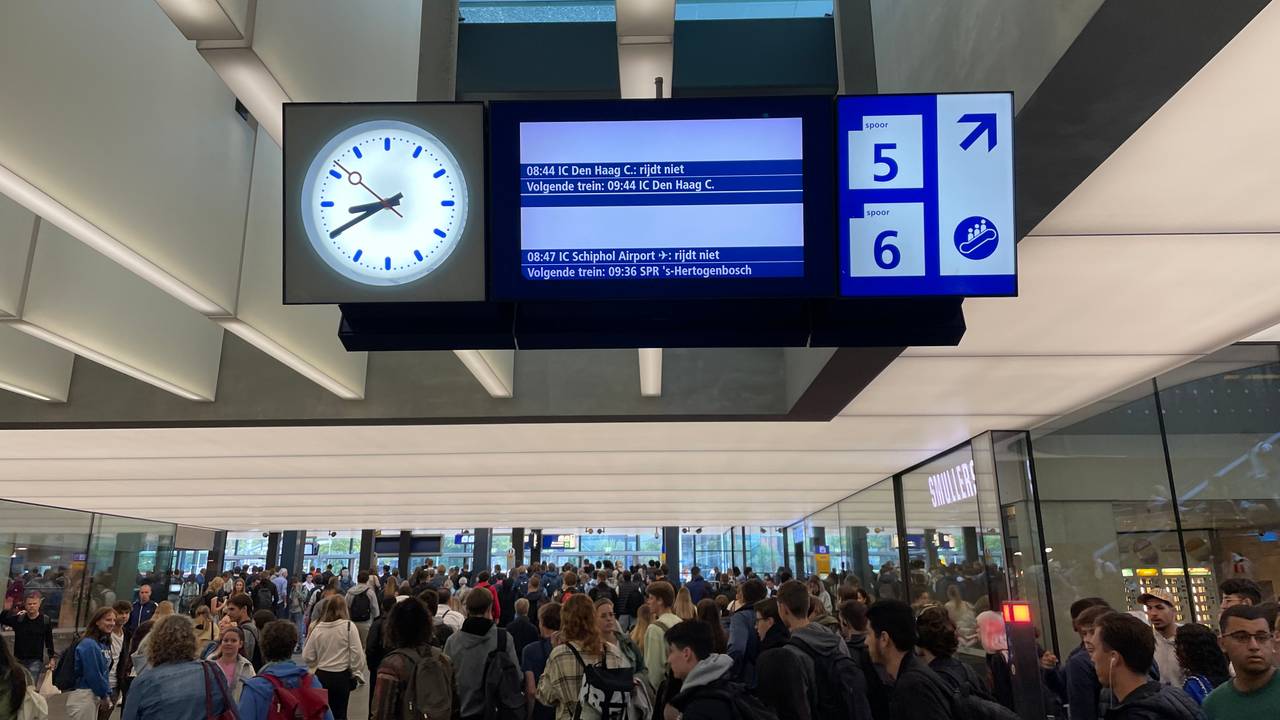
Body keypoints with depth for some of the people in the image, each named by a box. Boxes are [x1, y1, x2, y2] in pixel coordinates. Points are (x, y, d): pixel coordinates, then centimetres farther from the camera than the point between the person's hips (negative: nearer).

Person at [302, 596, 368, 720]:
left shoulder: (317, 628, -4)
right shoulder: (348, 626, -13)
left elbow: (307, 657, 0)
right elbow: (357, 654, -13)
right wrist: (357, 674, 0)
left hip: (322, 676, 2)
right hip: (342, 676, -2)